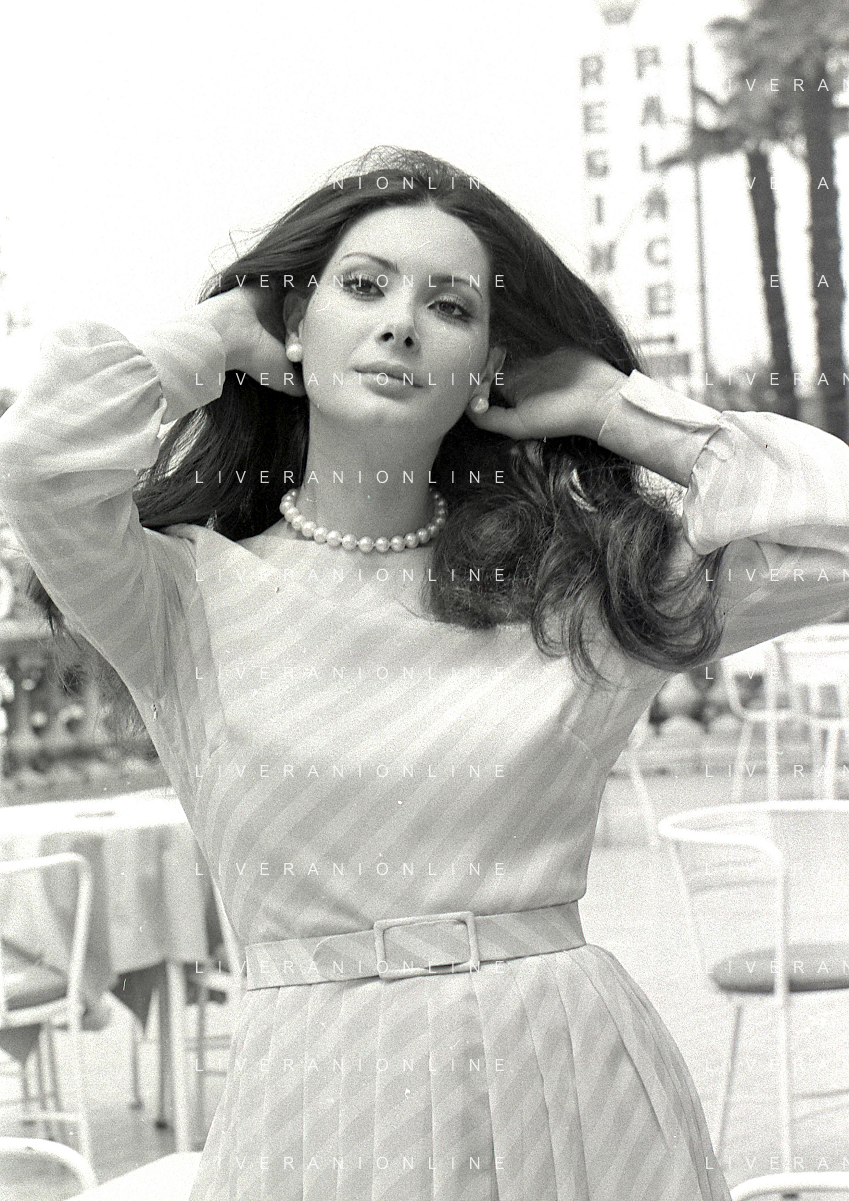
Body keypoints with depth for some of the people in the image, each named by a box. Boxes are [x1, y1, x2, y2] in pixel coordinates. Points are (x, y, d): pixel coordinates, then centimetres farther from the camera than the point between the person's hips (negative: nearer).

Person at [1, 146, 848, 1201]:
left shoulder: (586, 576, 3)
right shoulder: (193, 594, -2)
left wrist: (608, 404, 2)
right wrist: (214, 336, -1)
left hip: (578, 1081, 2)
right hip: (313, 1101, -2)